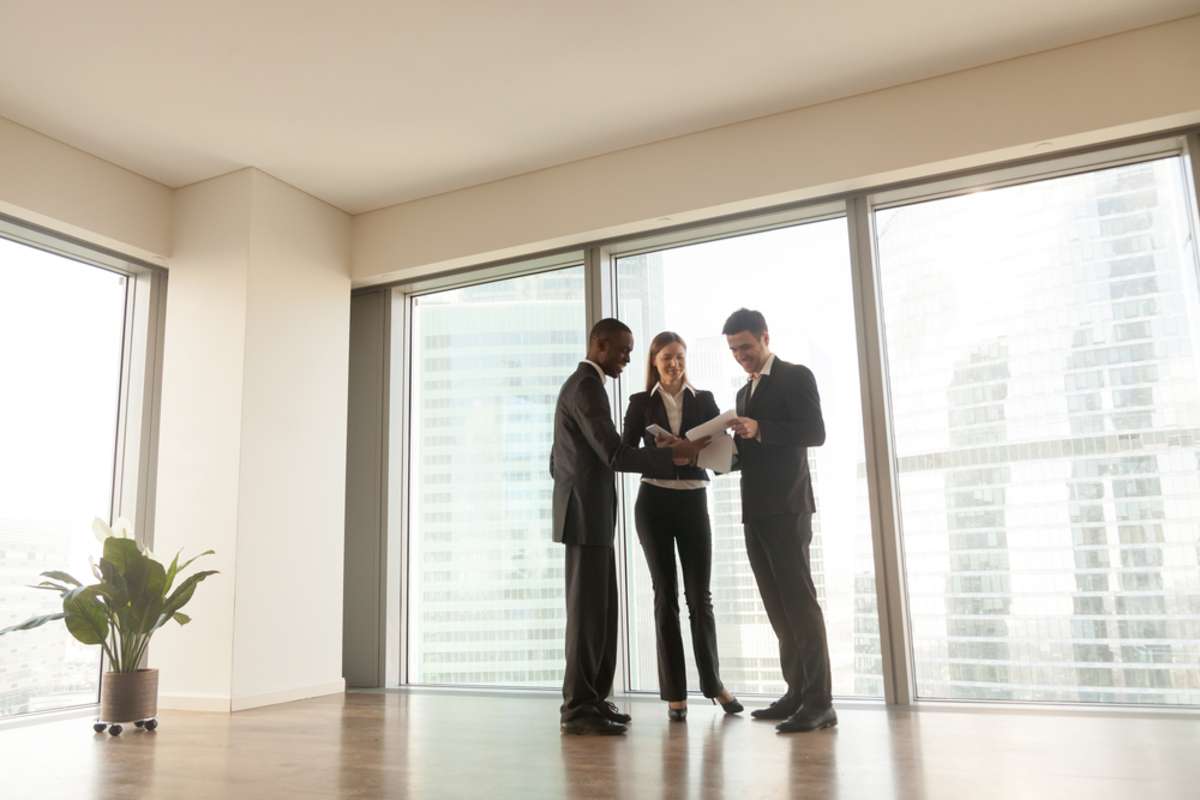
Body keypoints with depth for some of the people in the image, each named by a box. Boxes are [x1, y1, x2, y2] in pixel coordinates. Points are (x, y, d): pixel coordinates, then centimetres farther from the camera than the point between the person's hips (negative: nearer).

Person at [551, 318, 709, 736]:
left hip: (586, 513, 10)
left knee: (600, 608, 10)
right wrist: (674, 454, -17)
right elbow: (614, 454, -23)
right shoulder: (587, 386, -13)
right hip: (587, 514, -10)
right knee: (588, 609, -6)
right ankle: (577, 708, 0)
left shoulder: (577, 384, 20)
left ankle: (593, 699, 15)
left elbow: (557, 461, 24)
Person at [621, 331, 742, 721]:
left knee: (699, 595, 5)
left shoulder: (704, 400, 9)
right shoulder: (641, 402, 6)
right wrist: (657, 451, -19)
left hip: (694, 502, 1)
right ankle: (674, 693, 10)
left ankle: (713, 682, 22)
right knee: (666, 595, 3)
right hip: (654, 503, -1)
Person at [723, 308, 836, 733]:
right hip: (755, 512, 8)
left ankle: (819, 701, -6)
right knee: (778, 606, 7)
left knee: (799, 601, -9)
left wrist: (759, 430, -20)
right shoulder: (745, 392, 23)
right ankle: (797, 692, 12)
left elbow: (816, 432, -12)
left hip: (786, 507, -7)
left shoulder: (796, 376, 0)